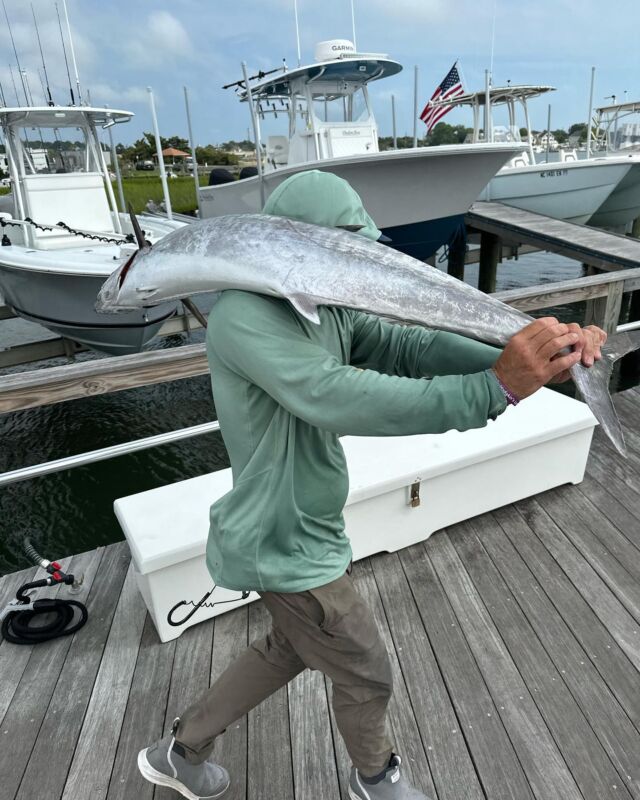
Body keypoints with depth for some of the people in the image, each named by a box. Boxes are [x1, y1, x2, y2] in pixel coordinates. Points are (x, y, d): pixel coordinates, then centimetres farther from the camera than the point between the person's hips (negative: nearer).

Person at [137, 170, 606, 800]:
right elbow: (337, 399, -40)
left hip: (303, 530, 9)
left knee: (289, 649, 30)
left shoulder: (328, 310, -1)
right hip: (288, 546, -8)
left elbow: (407, 346, -11)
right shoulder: (242, 315, -26)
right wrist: (495, 389, -46)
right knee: (366, 677, 15)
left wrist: (518, 357, -25)